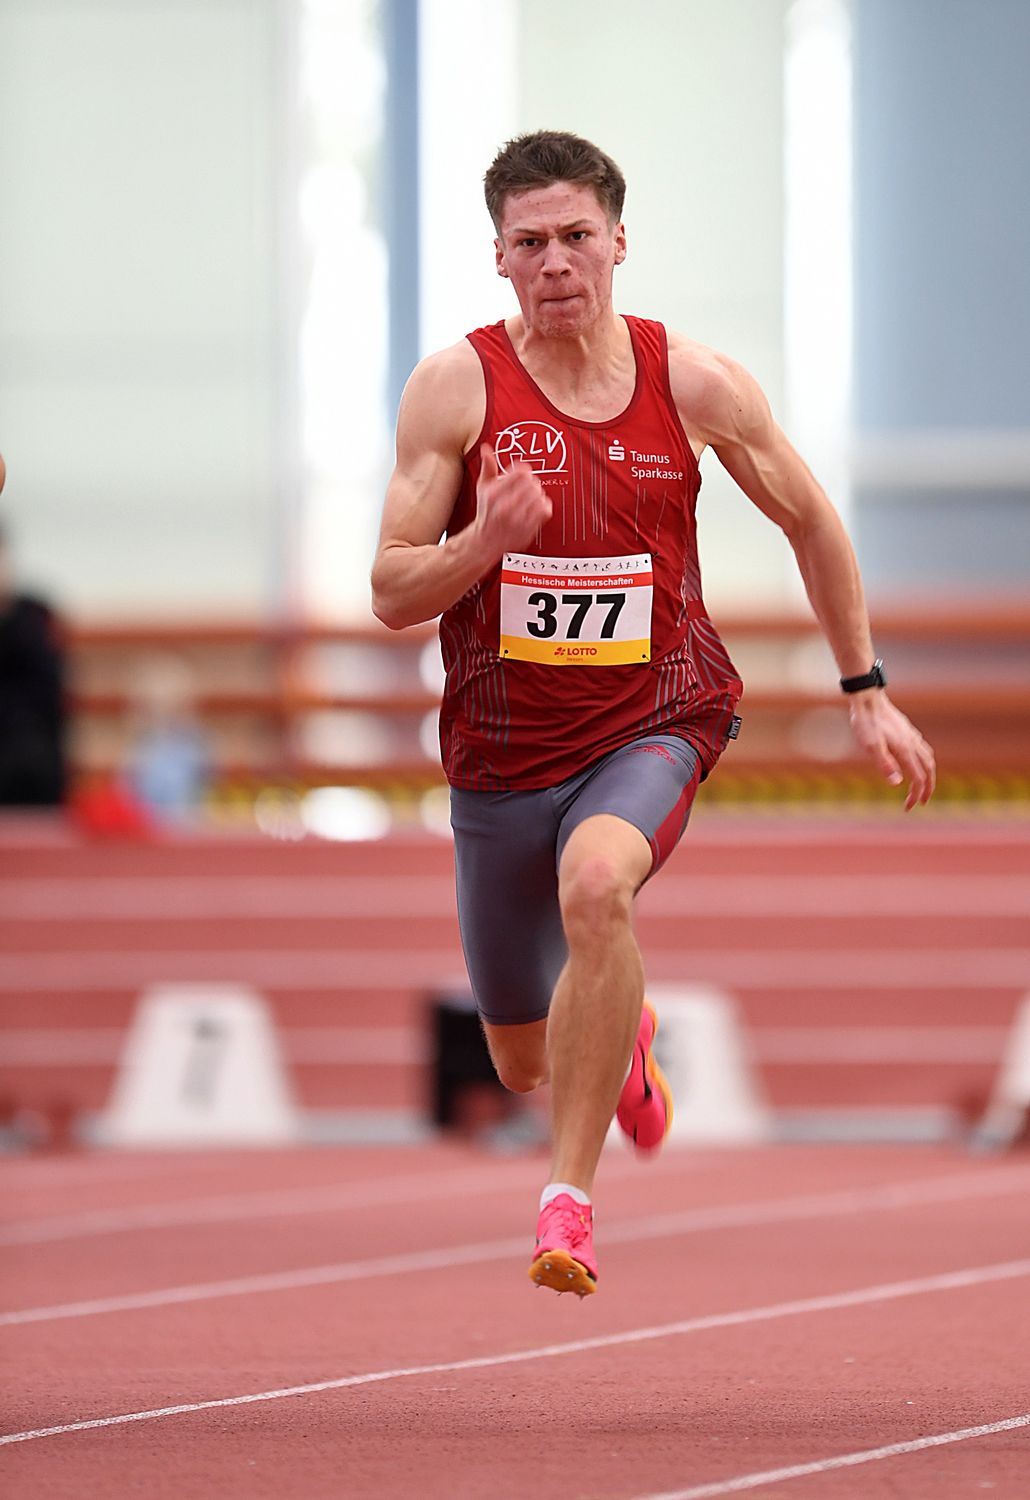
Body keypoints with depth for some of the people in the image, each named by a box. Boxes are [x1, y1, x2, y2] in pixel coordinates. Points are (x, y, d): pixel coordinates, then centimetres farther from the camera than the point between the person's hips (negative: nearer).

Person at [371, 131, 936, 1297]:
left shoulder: (695, 386, -6)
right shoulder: (458, 388, -9)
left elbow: (810, 522, 11)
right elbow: (392, 596, -9)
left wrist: (867, 693, 13)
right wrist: (484, 542, -30)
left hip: (652, 728, -2)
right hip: (502, 749, 2)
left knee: (596, 884, -37)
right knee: (523, 1061, 13)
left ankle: (568, 1195, -28)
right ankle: (624, 1038, 53)